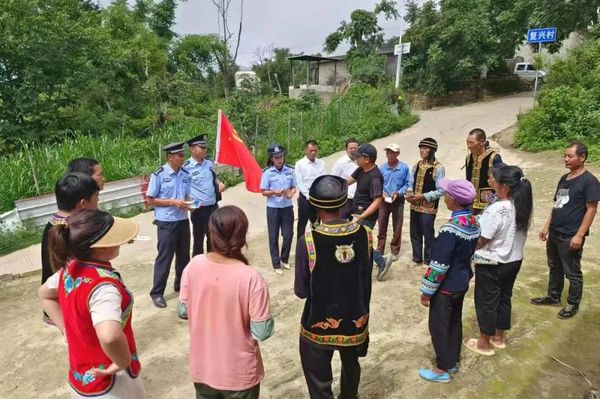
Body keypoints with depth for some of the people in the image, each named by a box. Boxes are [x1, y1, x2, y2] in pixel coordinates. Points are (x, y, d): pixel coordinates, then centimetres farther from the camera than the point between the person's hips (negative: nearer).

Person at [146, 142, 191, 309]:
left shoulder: (185, 174, 3)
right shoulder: (159, 175, -11)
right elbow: (150, 200, -9)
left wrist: (188, 204, -8)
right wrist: (173, 202, -17)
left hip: (183, 220, 5)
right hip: (166, 222, -5)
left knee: (184, 255, 16)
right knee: (164, 257, 1)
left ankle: (181, 286, 36)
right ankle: (157, 293, 16)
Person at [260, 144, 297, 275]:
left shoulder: (290, 170, -1)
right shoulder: (267, 172, -9)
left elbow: (294, 187, 7)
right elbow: (264, 192, -6)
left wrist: (291, 193, -14)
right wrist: (274, 192, -24)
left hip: (287, 207, 3)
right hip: (273, 208, -2)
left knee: (288, 235, 8)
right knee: (273, 237, 6)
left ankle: (284, 259, 32)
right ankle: (276, 264, 20)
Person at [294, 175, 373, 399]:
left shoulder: (308, 241, -24)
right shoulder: (364, 235, -14)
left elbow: (301, 291, -14)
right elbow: (366, 281, 0)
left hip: (318, 326, -4)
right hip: (355, 322, 4)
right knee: (351, 368, 32)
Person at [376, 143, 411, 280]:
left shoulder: (404, 168, -9)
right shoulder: (381, 168, -6)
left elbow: (407, 184, -4)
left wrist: (398, 193, -18)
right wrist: (382, 192, -18)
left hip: (398, 201, 0)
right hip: (384, 201, 1)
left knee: (397, 229, 10)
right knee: (382, 229, 5)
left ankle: (394, 253, 24)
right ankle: (380, 253, 14)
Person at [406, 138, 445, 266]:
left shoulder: (438, 168, -11)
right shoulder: (416, 166, 9)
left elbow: (441, 190, -14)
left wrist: (423, 196, -19)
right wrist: (409, 193, -4)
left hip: (428, 207, -6)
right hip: (414, 206, 6)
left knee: (428, 235, 5)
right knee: (415, 234, 15)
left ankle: (428, 261, 21)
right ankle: (417, 258, 31)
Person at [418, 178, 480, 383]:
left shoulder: (451, 228, -29)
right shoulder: (474, 222, -2)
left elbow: (439, 264, -25)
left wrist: (427, 290, -15)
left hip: (446, 286, -8)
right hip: (462, 282, 8)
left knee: (439, 326, 7)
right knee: (455, 322, 21)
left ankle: (442, 369, 21)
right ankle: (452, 361, 36)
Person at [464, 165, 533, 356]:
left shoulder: (496, 210, -29)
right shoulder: (523, 205, -5)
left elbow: (481, 240, -21)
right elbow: (516, 233, 6)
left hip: (492, 264, -7)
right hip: (514, 260, 8)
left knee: (486, 302, 9)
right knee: (504, 298, 22)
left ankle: (484, 343, 25)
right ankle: (498, 337, 39)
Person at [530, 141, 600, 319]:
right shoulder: (564, 178, 10)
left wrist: (579, 235, -19)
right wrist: (547, 227, 15)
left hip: (570, 237, -8)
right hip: (554, 233, 8)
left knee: (572, 273, 7)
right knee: (554, 267, 20)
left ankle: (573, 304, 23)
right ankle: (553, 297, 35)